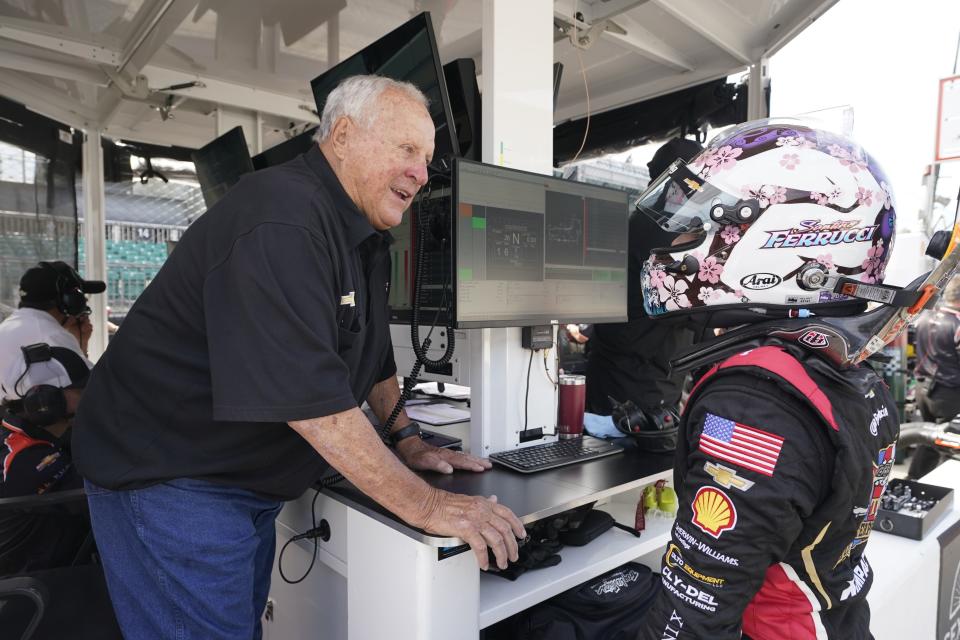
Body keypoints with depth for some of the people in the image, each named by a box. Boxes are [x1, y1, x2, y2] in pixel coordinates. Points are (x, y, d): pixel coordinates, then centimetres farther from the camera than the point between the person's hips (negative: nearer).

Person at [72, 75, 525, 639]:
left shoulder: (366, 235, 4)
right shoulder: (282, 219, -27)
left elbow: (373, 355, 14)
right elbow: (311, 396, -32)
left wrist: (409, 441, 9)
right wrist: (425, 505, -27)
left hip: (250, 481, 9)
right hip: (169, 477, -9)